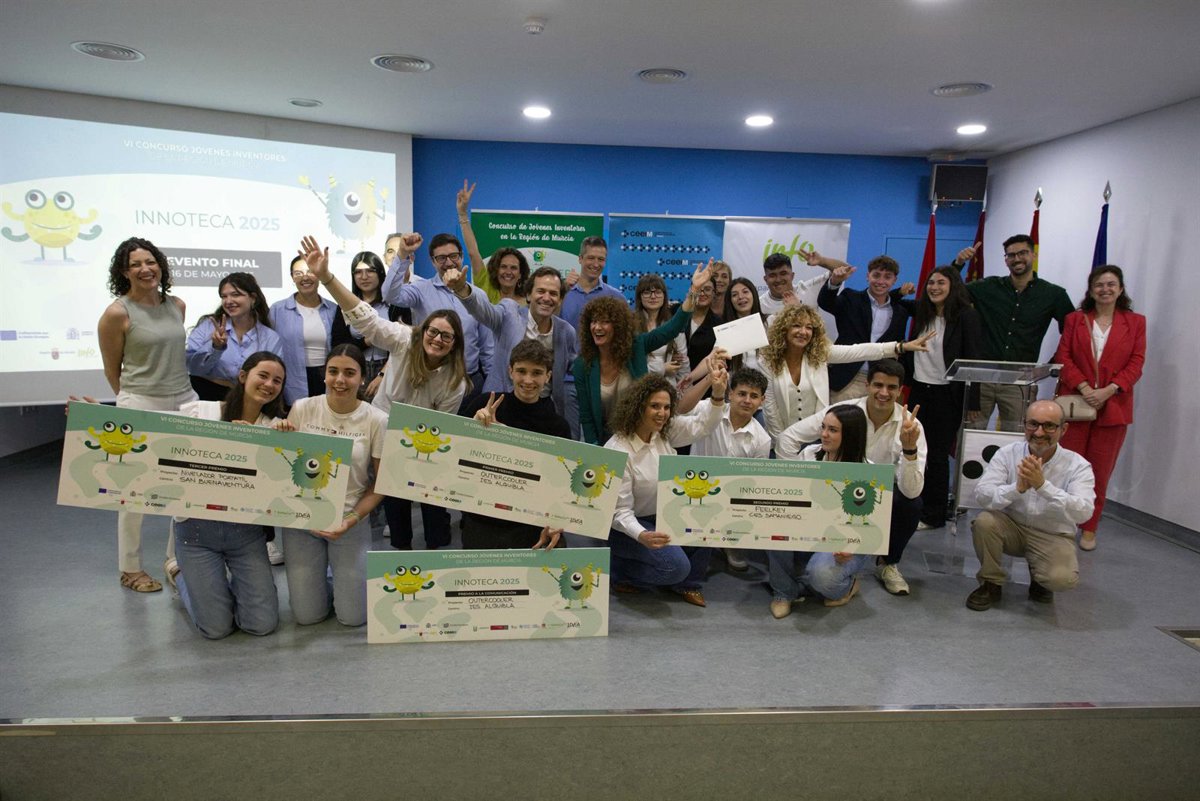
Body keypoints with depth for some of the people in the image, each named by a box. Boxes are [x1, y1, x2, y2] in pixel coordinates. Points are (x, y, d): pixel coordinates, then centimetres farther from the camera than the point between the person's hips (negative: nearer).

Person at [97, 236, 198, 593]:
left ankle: (176, 557, 25)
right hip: (140, 407, -5)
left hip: (185, 402, 5)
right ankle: (130, 569, 16)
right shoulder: (116, 313, -7)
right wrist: (134, 399, 8)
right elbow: (112, 370, 1)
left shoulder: (177, 306, 8)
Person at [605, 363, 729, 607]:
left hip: (663, 514, 7)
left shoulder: (665, 431, -6)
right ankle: (620, 572, 2)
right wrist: (642, 536, -44)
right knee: (676, 566, -24)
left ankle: (688, 583, 5)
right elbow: (620, 511, -25)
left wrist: (718, 393, -22)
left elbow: (702, 424, -4)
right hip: (627, 524, -7)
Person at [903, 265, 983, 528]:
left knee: (938, 454, 1)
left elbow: (973, 359, -9)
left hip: (946, 395, -5)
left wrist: (972, 402, -12)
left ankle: (934, 515, 12)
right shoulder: (921, 313, 9)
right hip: (919, 390, 5)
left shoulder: (966, 316, -7)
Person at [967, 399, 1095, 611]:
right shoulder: (1007, 453, -10)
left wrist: (1042, 485, -41)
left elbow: (1083, 512, -29)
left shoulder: (1077, 465, -13)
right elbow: (982, 494, -22)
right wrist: (1017, 487, -41)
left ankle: (1038, 577, 12)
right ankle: (991, 584, -3)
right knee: (984, 522, -29)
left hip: (1053, 536, -1)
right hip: (1011, 526, 1)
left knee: (1062, 578, -28)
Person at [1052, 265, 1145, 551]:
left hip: (1113, 406, 0)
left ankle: (1089, 528, 17)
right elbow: (1063, 357, 0)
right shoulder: (1075, 319, 7)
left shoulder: (1135, 322, 7)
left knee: (1100, 470, 5)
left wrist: (1108, 390, -13)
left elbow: (1136, 364, 1)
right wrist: (1084, 387, -14)